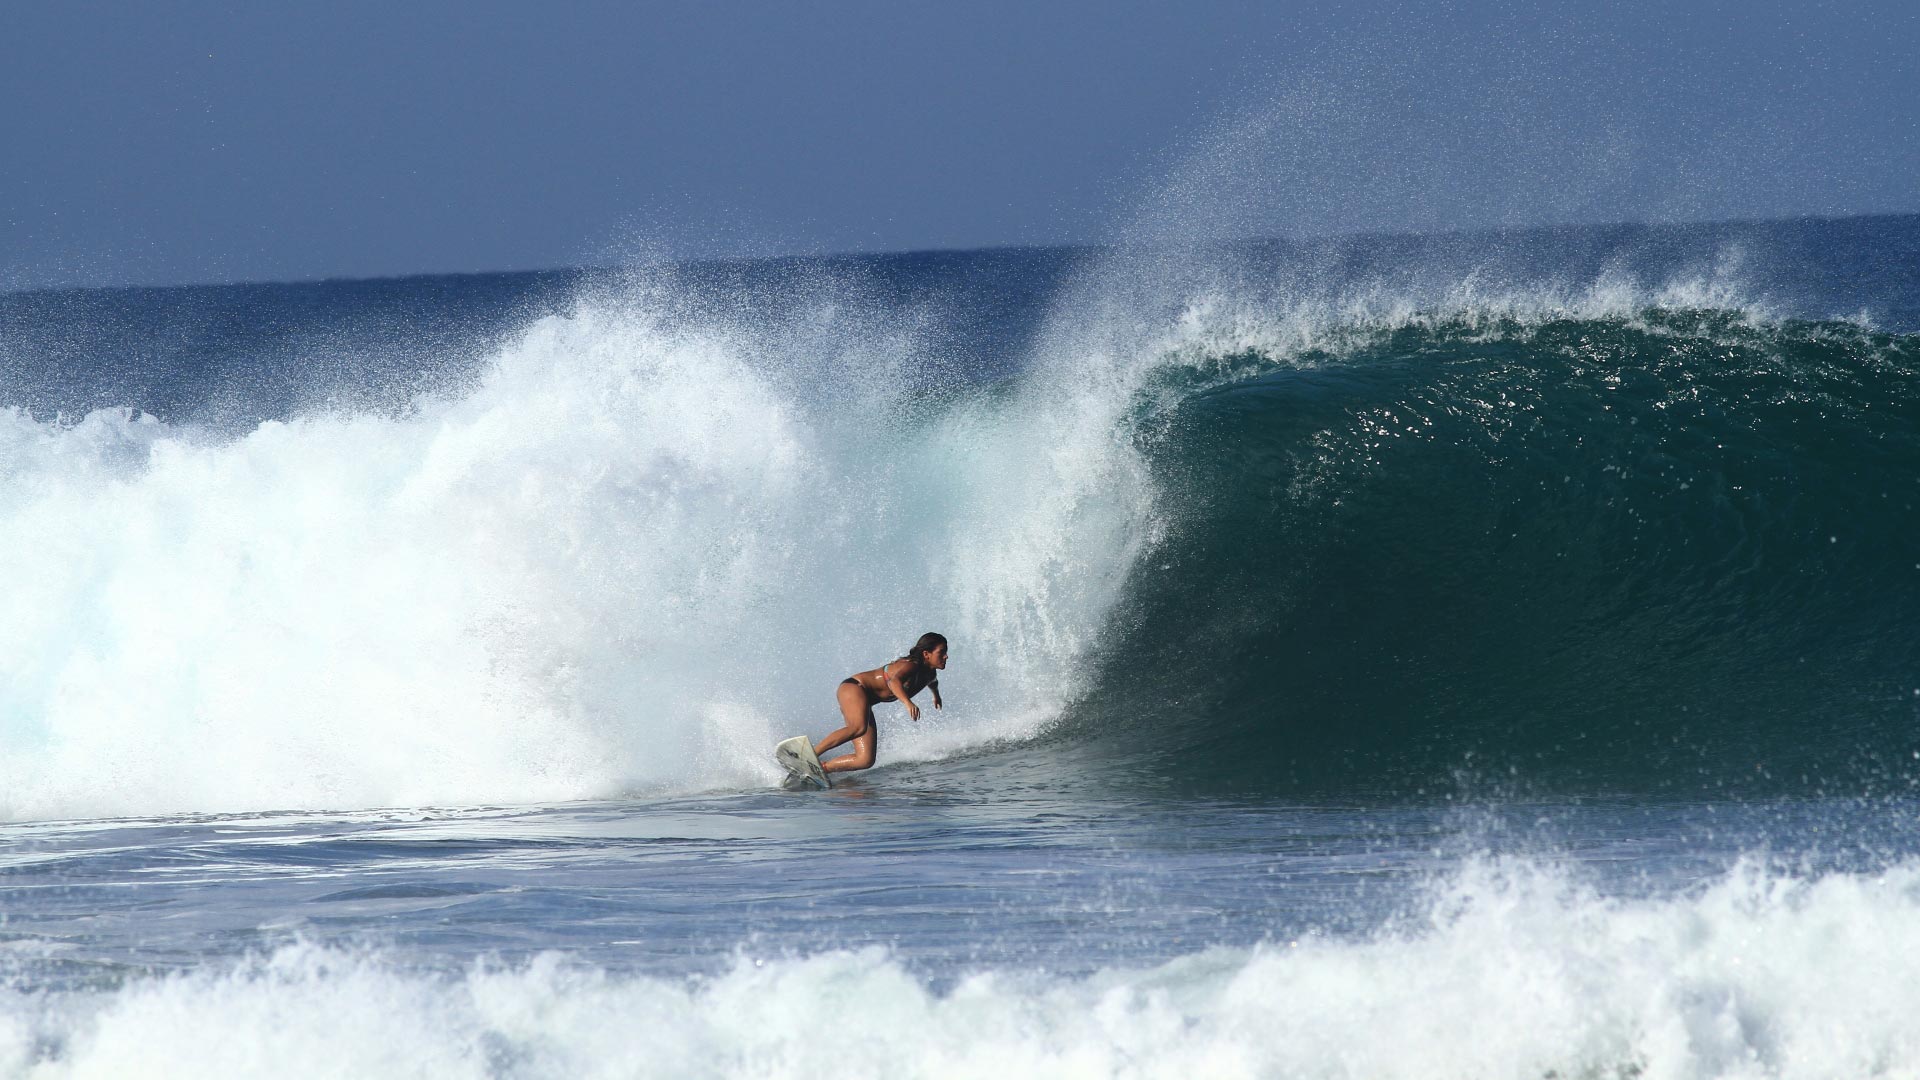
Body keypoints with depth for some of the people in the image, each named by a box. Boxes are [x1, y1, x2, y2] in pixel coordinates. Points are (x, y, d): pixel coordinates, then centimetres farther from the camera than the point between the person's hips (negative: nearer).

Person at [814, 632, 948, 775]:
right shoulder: (910, 666, -20)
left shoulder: (930, 674, 8)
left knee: (866, 760, -7)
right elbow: (894, 681, -42)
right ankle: (811, 755, -44)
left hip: (865, 701, 9)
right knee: (859, 727, -40)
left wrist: (936, 694, 58)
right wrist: (908, 703, -59)